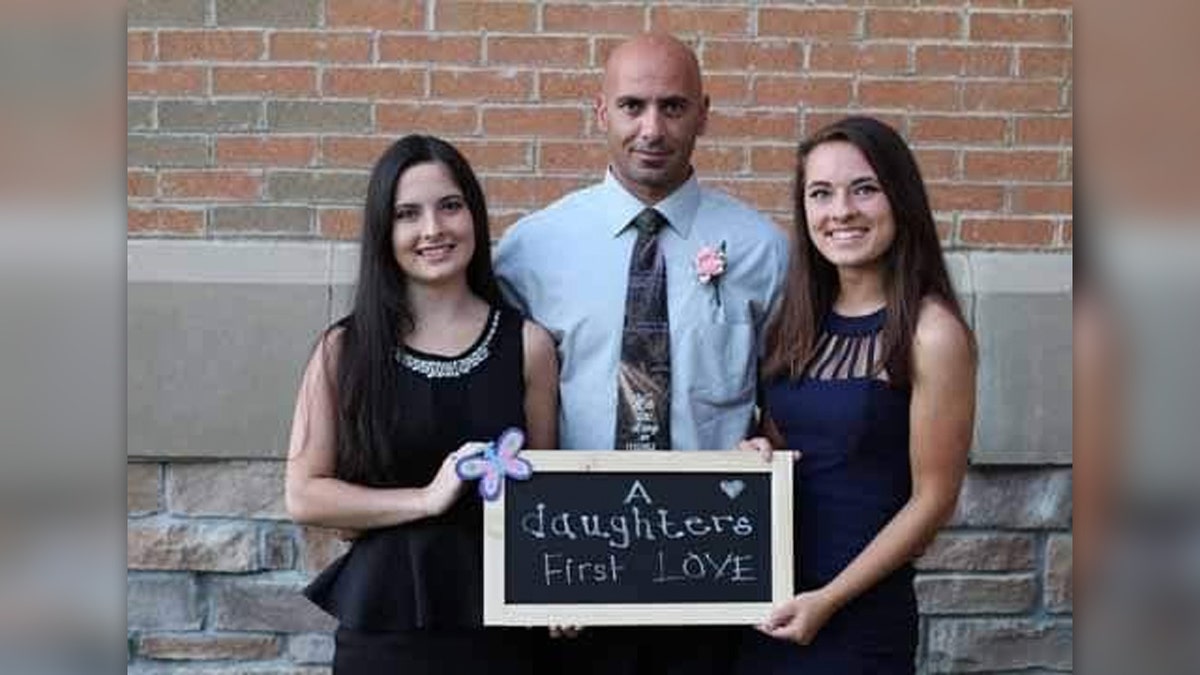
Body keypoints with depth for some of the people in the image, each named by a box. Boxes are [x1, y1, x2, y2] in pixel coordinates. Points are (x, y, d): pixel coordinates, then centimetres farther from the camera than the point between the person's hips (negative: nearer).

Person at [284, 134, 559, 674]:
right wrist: (427, 498, -12)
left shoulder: (526, 345, 0)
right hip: (384, 616, -1)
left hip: (497, 619, 1)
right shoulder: (345, 349, -1)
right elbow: (303, 495, -2)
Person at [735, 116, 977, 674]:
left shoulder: (931, 333, -13)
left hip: (861, 613, -5)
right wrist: (759, 453, -4)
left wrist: (829, 599, -14)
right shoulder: (798, 321, 4)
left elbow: (932, 499, -11)